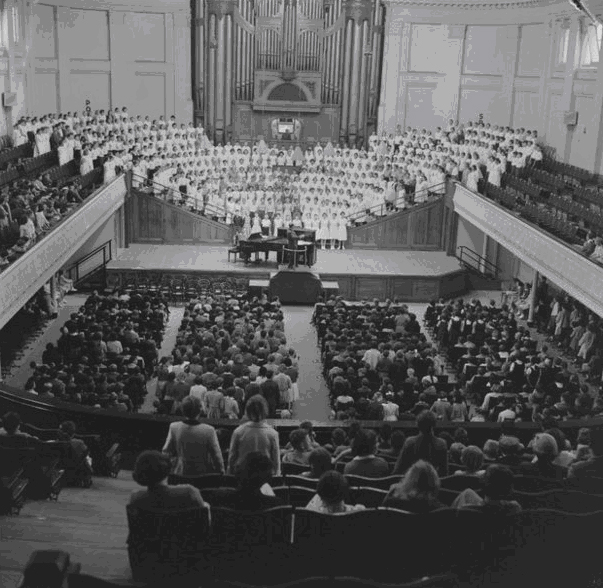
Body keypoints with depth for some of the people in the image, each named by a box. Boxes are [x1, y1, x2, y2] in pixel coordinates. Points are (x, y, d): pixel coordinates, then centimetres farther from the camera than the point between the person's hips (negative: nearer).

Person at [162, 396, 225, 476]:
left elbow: (166, 452, 0)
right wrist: (221, 472, 3)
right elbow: (217, 456, -12)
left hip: (181, 475, 3)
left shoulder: (174, 427, -11)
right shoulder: (209, 430, -18)